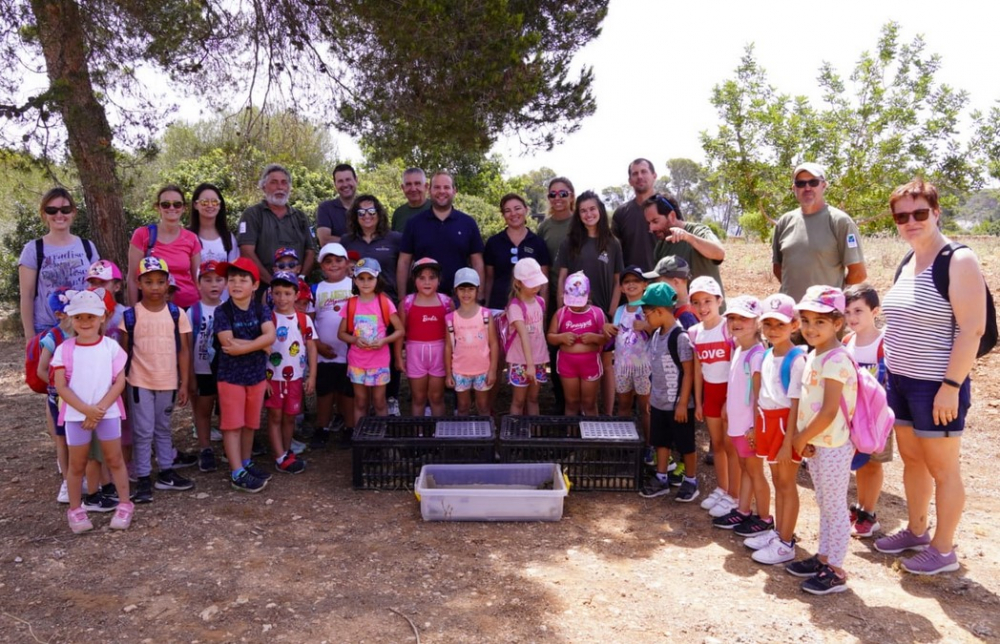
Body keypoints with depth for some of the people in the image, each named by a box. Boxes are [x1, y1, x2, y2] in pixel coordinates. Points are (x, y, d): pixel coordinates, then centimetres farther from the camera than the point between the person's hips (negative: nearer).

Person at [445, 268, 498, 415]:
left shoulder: (486, 315, -6)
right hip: (460, 371, 1)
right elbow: (448, 347, 3)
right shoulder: (451, 318, -3)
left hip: (483, 370, -1)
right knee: (463, 407, 13)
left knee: (483, 406, 12)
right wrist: (448, 373, 3)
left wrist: (493, 370, -7)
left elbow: (494, 344, -4)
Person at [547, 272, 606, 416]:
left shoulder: (597, 313, -3)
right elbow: (550, 337, 4)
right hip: (567, 362, 1)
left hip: (590, 362, -1)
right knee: (571, 402, 11)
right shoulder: (560, 313, 0)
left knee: (589, 403, 8)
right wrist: (561, 337, -16)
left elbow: (608, 338, 0)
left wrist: (595, 337, -19)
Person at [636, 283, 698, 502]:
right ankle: (661, 479, 30)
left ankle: (690, 481, 23)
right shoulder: (656, 335, 5)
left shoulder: (681, 337, -19)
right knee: (661, 441, 17)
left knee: (685, 444, 8)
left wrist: (683, 403, -17)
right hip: (659, 402, 8)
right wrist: (650, 396, 15)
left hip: (678, 403, -7)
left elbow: (689, 372, -18)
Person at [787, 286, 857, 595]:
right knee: (824, 505, 19)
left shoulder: (835, 360, -20)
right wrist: (804, 438, 4)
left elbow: (829, 411, -23)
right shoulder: (814, 356, 9)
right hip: (817, 444, 9)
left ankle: (836, 571, 13)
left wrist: (801, 438, -13)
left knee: (835, 507, 2)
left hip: (833, 446, -9)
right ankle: (823, 558, 32)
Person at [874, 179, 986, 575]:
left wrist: (951, 386, -21)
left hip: (936, 386, -7)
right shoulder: (907, 264, 9)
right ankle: (916, 532, 34)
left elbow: (972, 328, -18)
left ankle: (943, 549, 20)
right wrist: (889, 371, 15)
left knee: (942, 468, 6)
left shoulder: (958, 261, -14)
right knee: (911, 460, 18)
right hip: (901, 381, 8)